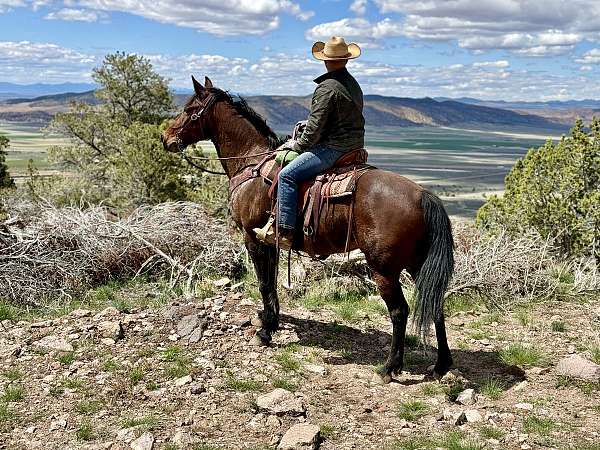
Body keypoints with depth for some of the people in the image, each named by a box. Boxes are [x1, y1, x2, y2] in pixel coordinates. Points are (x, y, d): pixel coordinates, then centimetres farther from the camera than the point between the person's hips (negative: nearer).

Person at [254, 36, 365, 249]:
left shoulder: (327, 87, -16)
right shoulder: (353, 84, 15)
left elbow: (315, 127, -17)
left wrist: (298, 145, -1)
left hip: (333, 148, -10)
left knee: (288, 174, -16)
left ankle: (284, 233, -20)